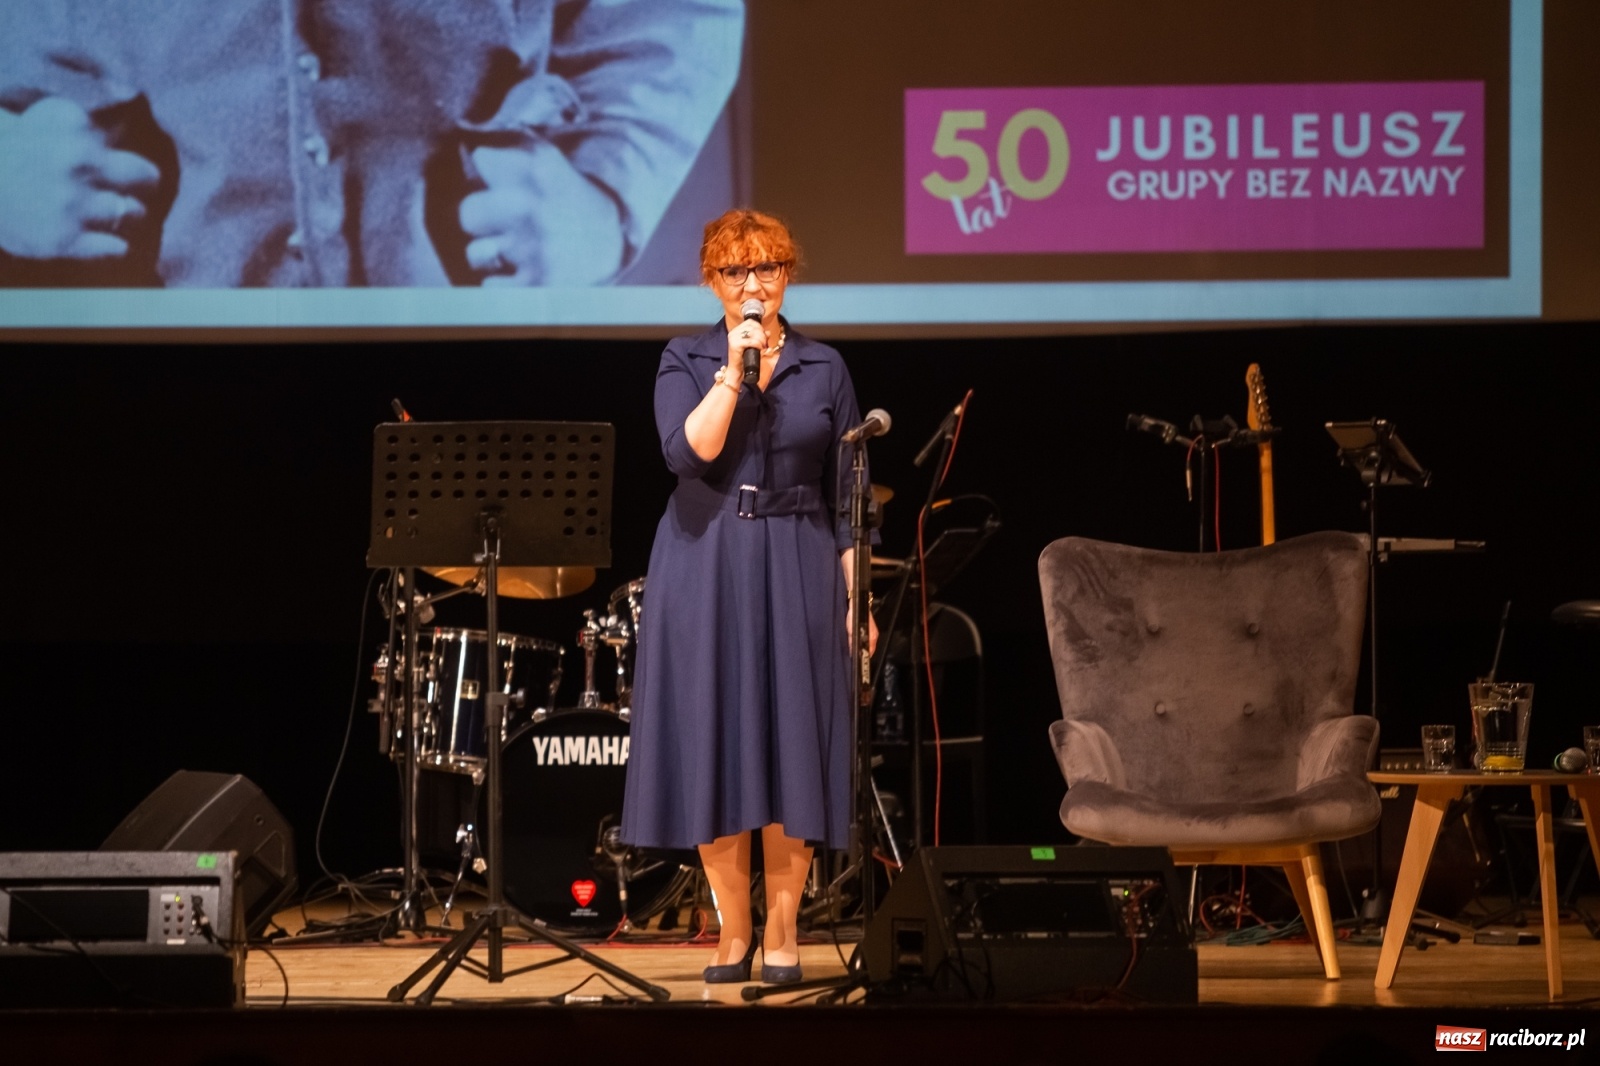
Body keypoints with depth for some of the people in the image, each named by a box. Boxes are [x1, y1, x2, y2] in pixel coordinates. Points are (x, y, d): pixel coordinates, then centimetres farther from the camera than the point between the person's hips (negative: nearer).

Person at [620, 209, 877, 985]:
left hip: (796, 572, 0)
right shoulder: (685, 362, 4)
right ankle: (732, 925, 11)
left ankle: (782, 929, 8)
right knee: (713, 748, 0)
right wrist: (736, 367, -16)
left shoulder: (823, 368, 7)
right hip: (705, 571, 0)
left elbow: (848, 496, 6)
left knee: (791, 746, -1)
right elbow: (688, 452, -14)